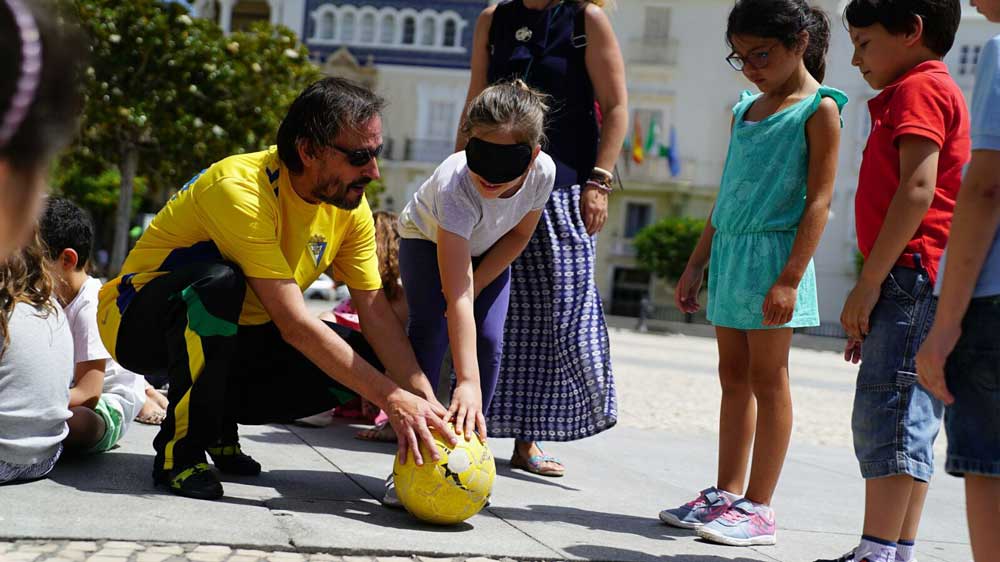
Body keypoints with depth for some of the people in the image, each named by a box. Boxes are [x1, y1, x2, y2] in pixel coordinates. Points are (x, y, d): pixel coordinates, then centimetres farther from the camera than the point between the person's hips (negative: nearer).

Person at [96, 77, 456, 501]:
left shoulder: (349, 205, -8)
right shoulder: (242, 188, -30)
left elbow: (377, 313, -9)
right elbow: (293, 324, -35)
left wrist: (425, 399, -25)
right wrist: (392, 398, -36)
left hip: (229, 339, 7)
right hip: (141, 325, -7)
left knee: (367, 361, -12)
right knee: (221, 279, -39)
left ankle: (217, 422, 6)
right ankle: (179, 450, -20)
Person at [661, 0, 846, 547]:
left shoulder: (818, 109, -6)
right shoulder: (746, 109, 15)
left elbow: (818, 200, -12)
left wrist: (789, 278, -18)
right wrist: (696, 265, 18)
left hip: (773, 253, -7)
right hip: (730, 253, 7)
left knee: (767, 380, -3)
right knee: (733, 377, 11)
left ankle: (758, 508, 2)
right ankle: (726, 494, 18)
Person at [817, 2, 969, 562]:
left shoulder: (918, 88, -6)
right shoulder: (937, 89, 26)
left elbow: (917, 190, -18)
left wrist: (869, 283, -18)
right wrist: (874, 293, 24)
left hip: (912, 274, -11)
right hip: (919, 283, 11)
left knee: (884, 416, -13)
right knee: (908, 422, 9)